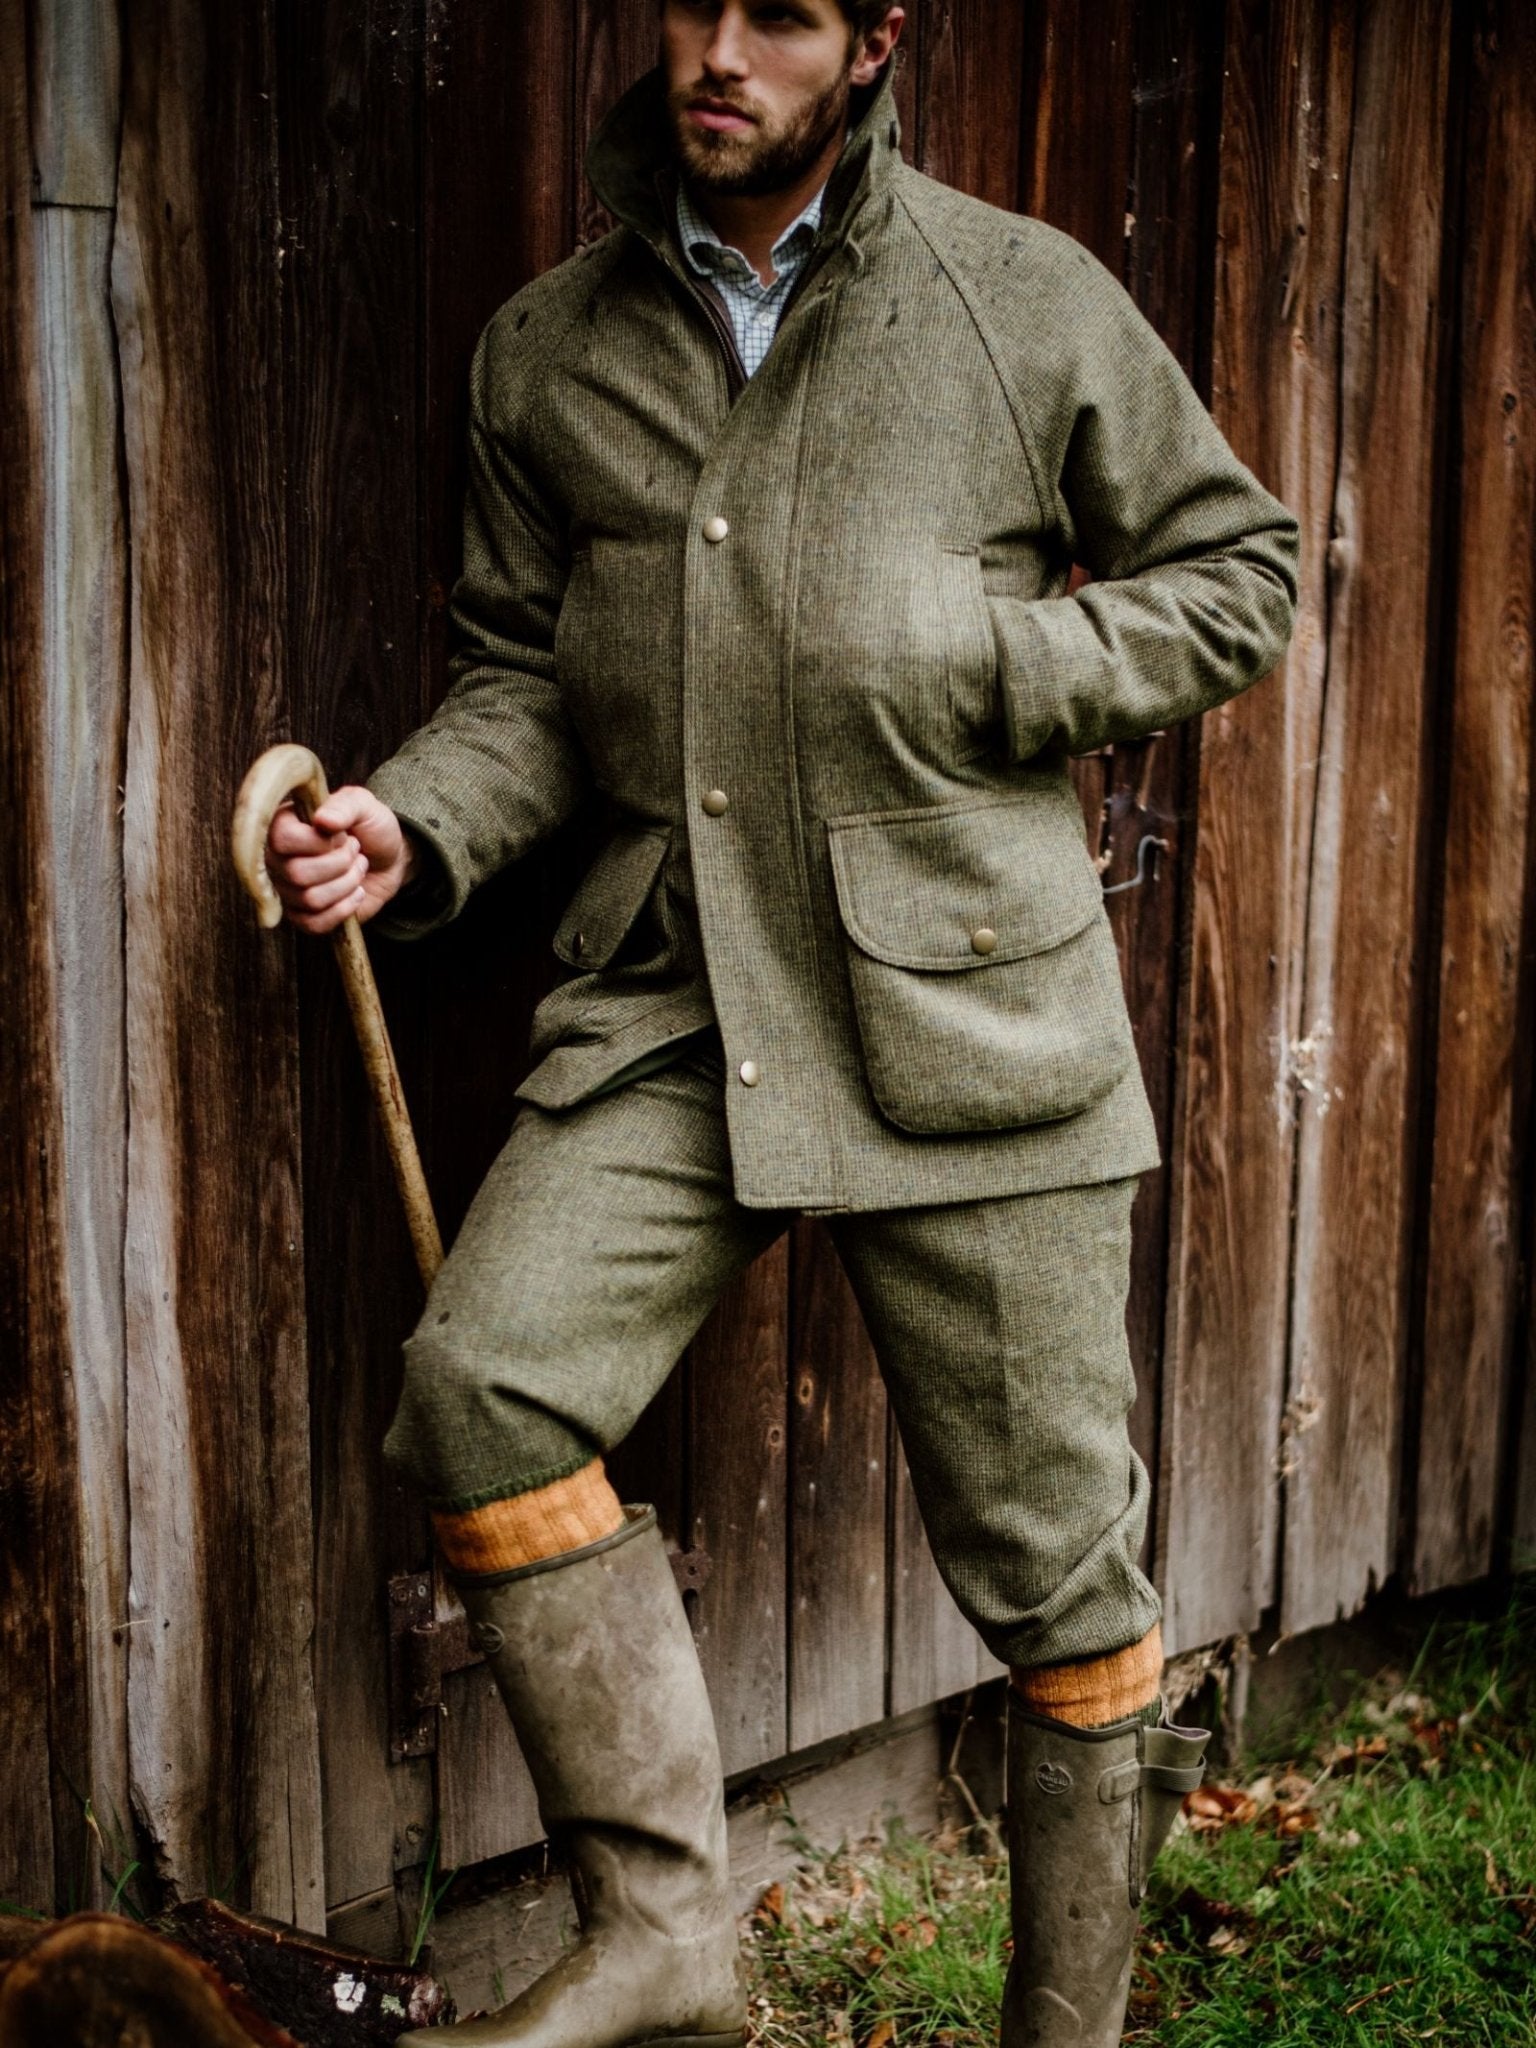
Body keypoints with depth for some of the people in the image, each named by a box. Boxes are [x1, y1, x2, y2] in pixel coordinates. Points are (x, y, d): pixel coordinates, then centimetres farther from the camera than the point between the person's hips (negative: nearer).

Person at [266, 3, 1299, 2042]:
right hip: (675, 992, 3)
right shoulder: (547, 348, 11)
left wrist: (983, 663, -7)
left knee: (1047, 1537, 3)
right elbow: (525, 672, 15)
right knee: (482, 1384, -19)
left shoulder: (1025, 299, 3)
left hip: (965, 1011, -2)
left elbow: (1240, 574, 8)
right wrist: (411, 829, -5)